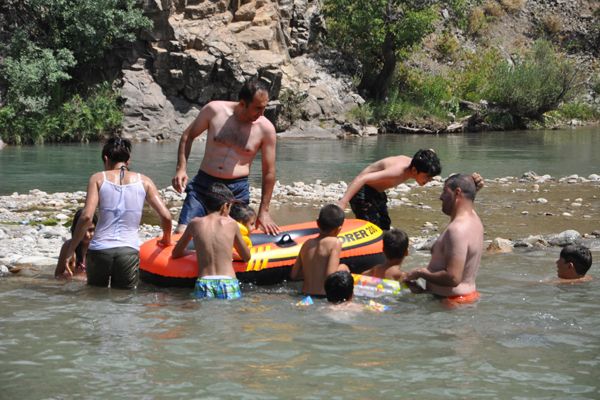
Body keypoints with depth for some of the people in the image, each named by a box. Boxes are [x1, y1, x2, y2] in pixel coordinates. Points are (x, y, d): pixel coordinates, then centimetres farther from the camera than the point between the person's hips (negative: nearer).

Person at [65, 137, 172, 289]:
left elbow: (86, 216, -6)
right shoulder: (143, 181, 9)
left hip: (99, 250, 0)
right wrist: (166, 240, 25)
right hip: (129, 251, 0)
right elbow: (166, 216, 4)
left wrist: (70, 251, 1)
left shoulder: (98, 178, 6)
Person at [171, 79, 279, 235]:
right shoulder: (214, 110, -5)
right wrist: (181, 168, -4)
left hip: (237, 191, 0)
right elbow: (188, 136, 9)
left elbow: (269, 172, 1)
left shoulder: (266, 129, -5)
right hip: (203, 185, 0)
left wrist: (263, 211, 1)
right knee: (182, 234, -11)